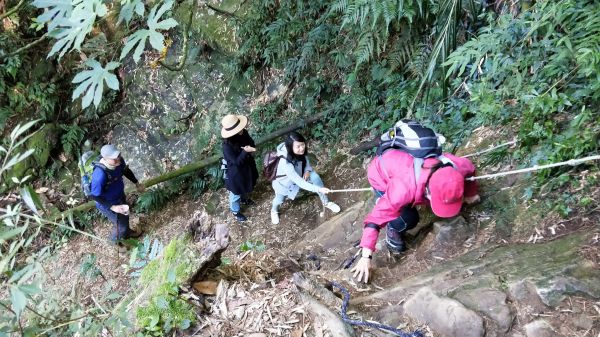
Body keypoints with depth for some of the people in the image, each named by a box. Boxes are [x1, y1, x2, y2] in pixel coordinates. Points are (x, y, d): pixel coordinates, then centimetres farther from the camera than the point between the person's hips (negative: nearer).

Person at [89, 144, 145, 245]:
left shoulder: (119, 161, -22)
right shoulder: (100, 174, -42)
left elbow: (126, 171, 3)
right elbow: (95, 195, -30)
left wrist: (137, 183, 8)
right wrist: (112, 207, -29)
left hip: (120, 195, 7)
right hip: (107, 204, -7)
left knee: (125, 216, 31)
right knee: (121, 225, 13)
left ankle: (127, 233, 63)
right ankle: (115, 242, 47)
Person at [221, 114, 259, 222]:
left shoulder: (244, 133, -18)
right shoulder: (227, 145, -36)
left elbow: (252, 144, -4)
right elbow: (237, 161, -32)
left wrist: (250, 148, -27)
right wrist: (245, 151, -44)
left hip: (247, 166, 7)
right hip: (236, 172, -7)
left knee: (246, 186, 35)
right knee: (236, 193, 21)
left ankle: (244, 199, 67)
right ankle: (235, 211, 49)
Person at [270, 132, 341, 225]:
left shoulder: (300, 152, -27)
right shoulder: (285, 163, -44)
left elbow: (305, 159, -1)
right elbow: (299, 182, -43)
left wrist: (307, 170, -21)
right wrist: (319, 189, -47)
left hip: (299, 173, 4)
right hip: (285, 181, -4)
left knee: (315, 177, -19)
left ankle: (326, 202, 0)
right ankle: (274, 211, 44)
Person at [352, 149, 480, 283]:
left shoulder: (457, 168, -31)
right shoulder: (406, 188, -45)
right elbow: (376, 218, -40)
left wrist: (470, 194, 11)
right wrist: (366, 256, -40)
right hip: (381, 173, -5)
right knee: (408, 219, -23)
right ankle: (392, 231, 9)